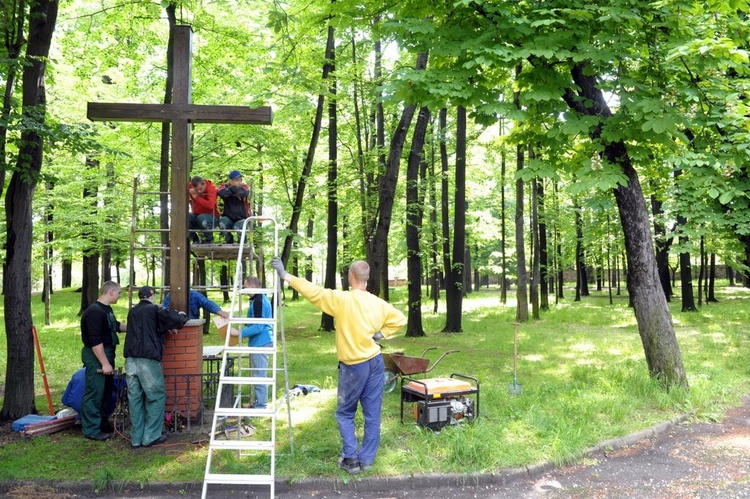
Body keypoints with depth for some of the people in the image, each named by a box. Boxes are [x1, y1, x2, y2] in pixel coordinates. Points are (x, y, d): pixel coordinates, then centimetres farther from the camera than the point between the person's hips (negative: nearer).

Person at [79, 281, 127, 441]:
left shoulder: (107, 309, 11)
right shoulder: (94, 312, -21)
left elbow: (116, 326, 28)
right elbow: (95, 341, -25)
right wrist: (104, 363, -24)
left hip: (106, 354, 11)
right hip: (96, 356, -11)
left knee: (107, 391, 17)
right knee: (94, 393, -4)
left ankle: (103, 424, 29)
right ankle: (91, 430, 3)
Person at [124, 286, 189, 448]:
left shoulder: (132, 312, 18)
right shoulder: (155, 310, -1)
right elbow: (177, 321, -4)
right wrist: (182, 315, 20)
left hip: (130, 360, 6)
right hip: (148, 360, -6)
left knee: (135, 398, 9)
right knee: (156, 397, 5)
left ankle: (136, 438, 13)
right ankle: (151, 436, 5)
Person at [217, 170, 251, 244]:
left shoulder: (244, 186, -1)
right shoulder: (225, 186, 1)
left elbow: (244, 193, -28)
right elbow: (221, 193, -26)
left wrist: (232, 188, -16)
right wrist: (236, 190, -17)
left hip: (242, 218, -1)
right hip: (229, 218, 1)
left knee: (237, 227, -31)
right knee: (222, 222, -30)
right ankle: (229, 242, -5)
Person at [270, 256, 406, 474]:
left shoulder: (342, 299, -17)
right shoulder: (379, 303, -1)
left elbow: (312, 291, -15)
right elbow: (400, 319, 10)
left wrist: (285, 276, -8)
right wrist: (381, 334, 9)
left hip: (353, 366, -4)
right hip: (375, 362, 4)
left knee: (345, 413, 13)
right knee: (372, 414, 9)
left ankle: (350, 459, 10)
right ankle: (366, 459, 17)